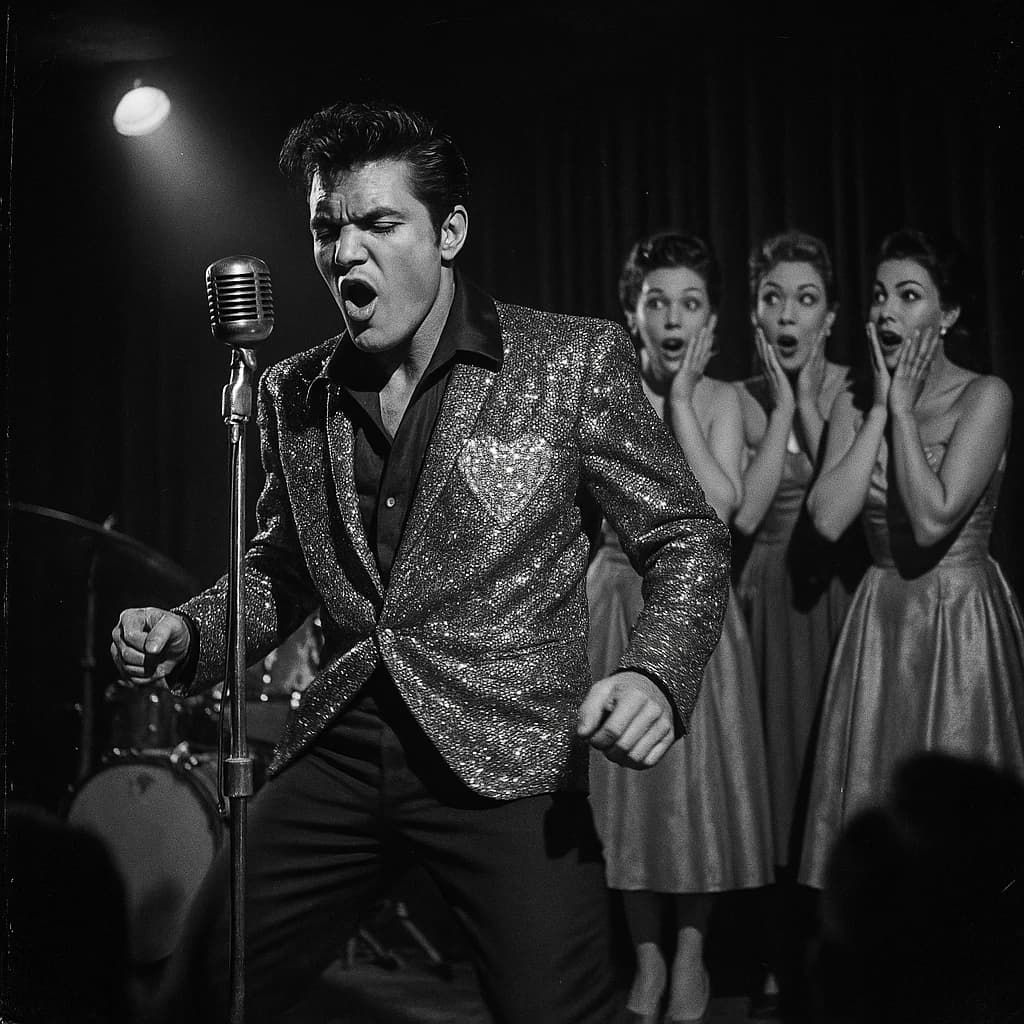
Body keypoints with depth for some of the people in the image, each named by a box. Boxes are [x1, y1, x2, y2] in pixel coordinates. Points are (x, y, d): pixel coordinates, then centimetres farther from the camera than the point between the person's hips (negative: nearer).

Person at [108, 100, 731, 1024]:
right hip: (336, 750, 4)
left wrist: (657, 677, -18)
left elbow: (688, 540, 0)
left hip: (506, 755, -4)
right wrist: (188, 637, 2)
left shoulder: (573, 361, -3)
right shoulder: (293, 395, 10)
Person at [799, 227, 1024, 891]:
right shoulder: (856, 402, 5)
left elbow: (933, 520, -21)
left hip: (964, 619, -5)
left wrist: (904, 409, -14)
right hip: (881, 619, 5)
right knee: (874, 803, 7)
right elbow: (827, 520, -9)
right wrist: (879, 410, -8)